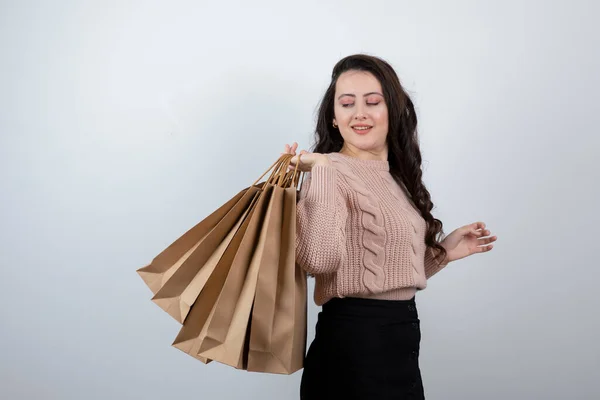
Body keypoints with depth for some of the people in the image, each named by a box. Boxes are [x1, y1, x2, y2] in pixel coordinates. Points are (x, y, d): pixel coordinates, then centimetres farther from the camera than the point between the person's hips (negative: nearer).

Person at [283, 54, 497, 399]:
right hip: (354, 341, -8)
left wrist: (444, 251, 7)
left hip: (400, 341, 8)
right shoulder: (333, 171, -14)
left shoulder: (395, 176, 10)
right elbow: (318, 260, -33)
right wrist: (322, 170, -27)